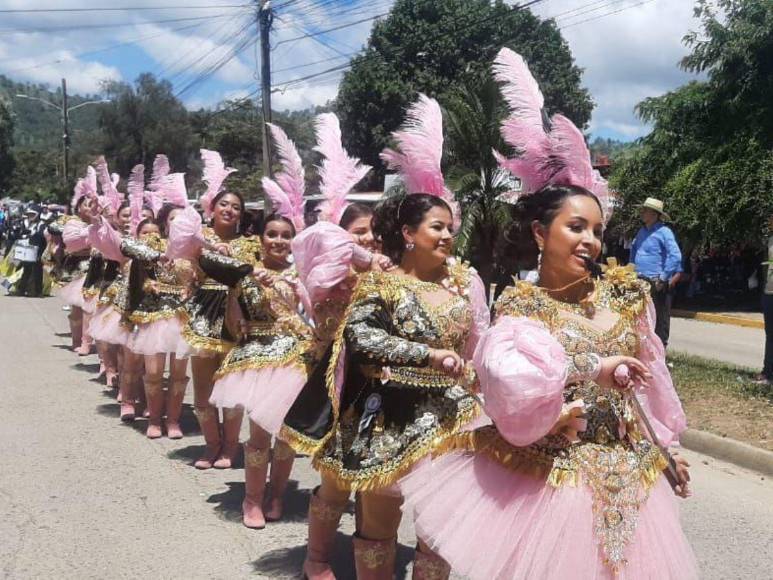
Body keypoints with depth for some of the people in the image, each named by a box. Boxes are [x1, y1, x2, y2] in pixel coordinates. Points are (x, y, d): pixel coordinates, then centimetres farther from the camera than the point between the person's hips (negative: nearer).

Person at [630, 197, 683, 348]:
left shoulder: (664, 232, -10)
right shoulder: (642, 232, 14)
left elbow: (675, 255, -17)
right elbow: (634, 250, 28)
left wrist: (665, 278, -17)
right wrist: (633, 270, 20)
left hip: (657, 283, -8)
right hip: (640, 281, 8)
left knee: (660, 316, -1)